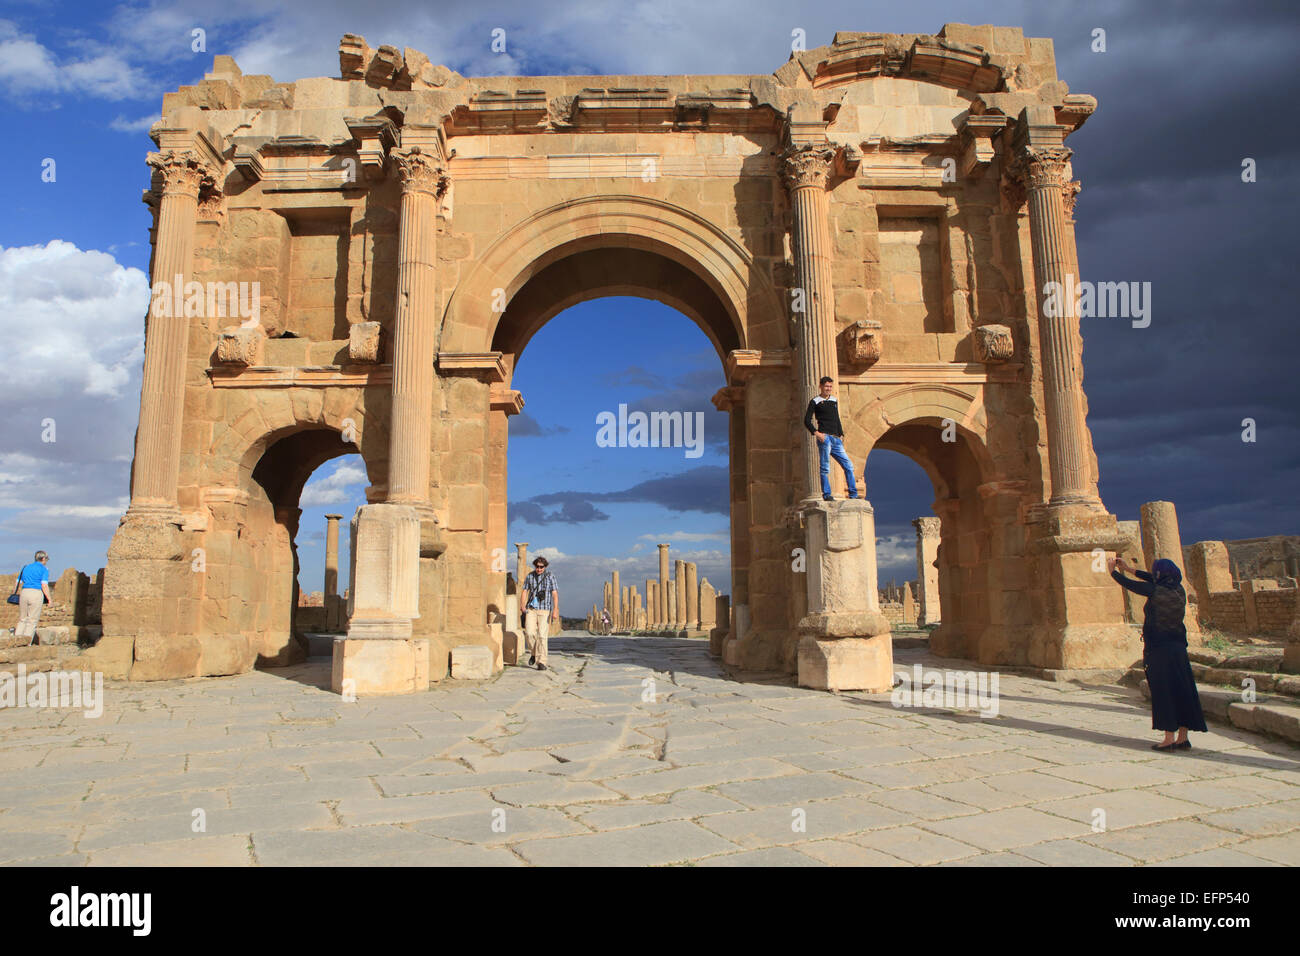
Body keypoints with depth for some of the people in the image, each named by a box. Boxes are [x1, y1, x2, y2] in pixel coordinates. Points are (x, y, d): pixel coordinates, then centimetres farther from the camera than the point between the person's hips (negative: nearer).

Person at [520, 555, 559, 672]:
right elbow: (525, 591, 10)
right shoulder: (529, 576, 8)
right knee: (529, 633, -11)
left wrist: (555, 610, -14)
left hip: (545, 610, -2)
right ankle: (534, 653, 17)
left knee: (542, 635, -8)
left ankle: (541, 662, -4)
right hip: (531, 609, 2)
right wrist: (523, 606, -5)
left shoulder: (550, 576, 0)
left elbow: (555, 594, -4)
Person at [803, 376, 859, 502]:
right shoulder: (815, 402, 2)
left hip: (836, 439, 6)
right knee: (825, 467, -7)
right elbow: (807, 421, -3)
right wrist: (816, 433, -15)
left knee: (848, 466, 4)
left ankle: (853, 494, 9)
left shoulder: (834, 400, 21)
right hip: (824, 438, -6)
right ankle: (826, 495, -3)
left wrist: (841, 435, 17)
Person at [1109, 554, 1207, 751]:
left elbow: (1129, 584, -4)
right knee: (1181, 690, 10)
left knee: (1163, 692, -1)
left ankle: (1169, 738, 1)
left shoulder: (1156, 592, -15)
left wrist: (1113, 571, 15)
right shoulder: (1179, 591, 5)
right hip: (1178, 646, 7)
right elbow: (1156, 581, 22)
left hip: (1159, 648, -7)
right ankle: (1183, 738, 15)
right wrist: (1130, 569, 30)